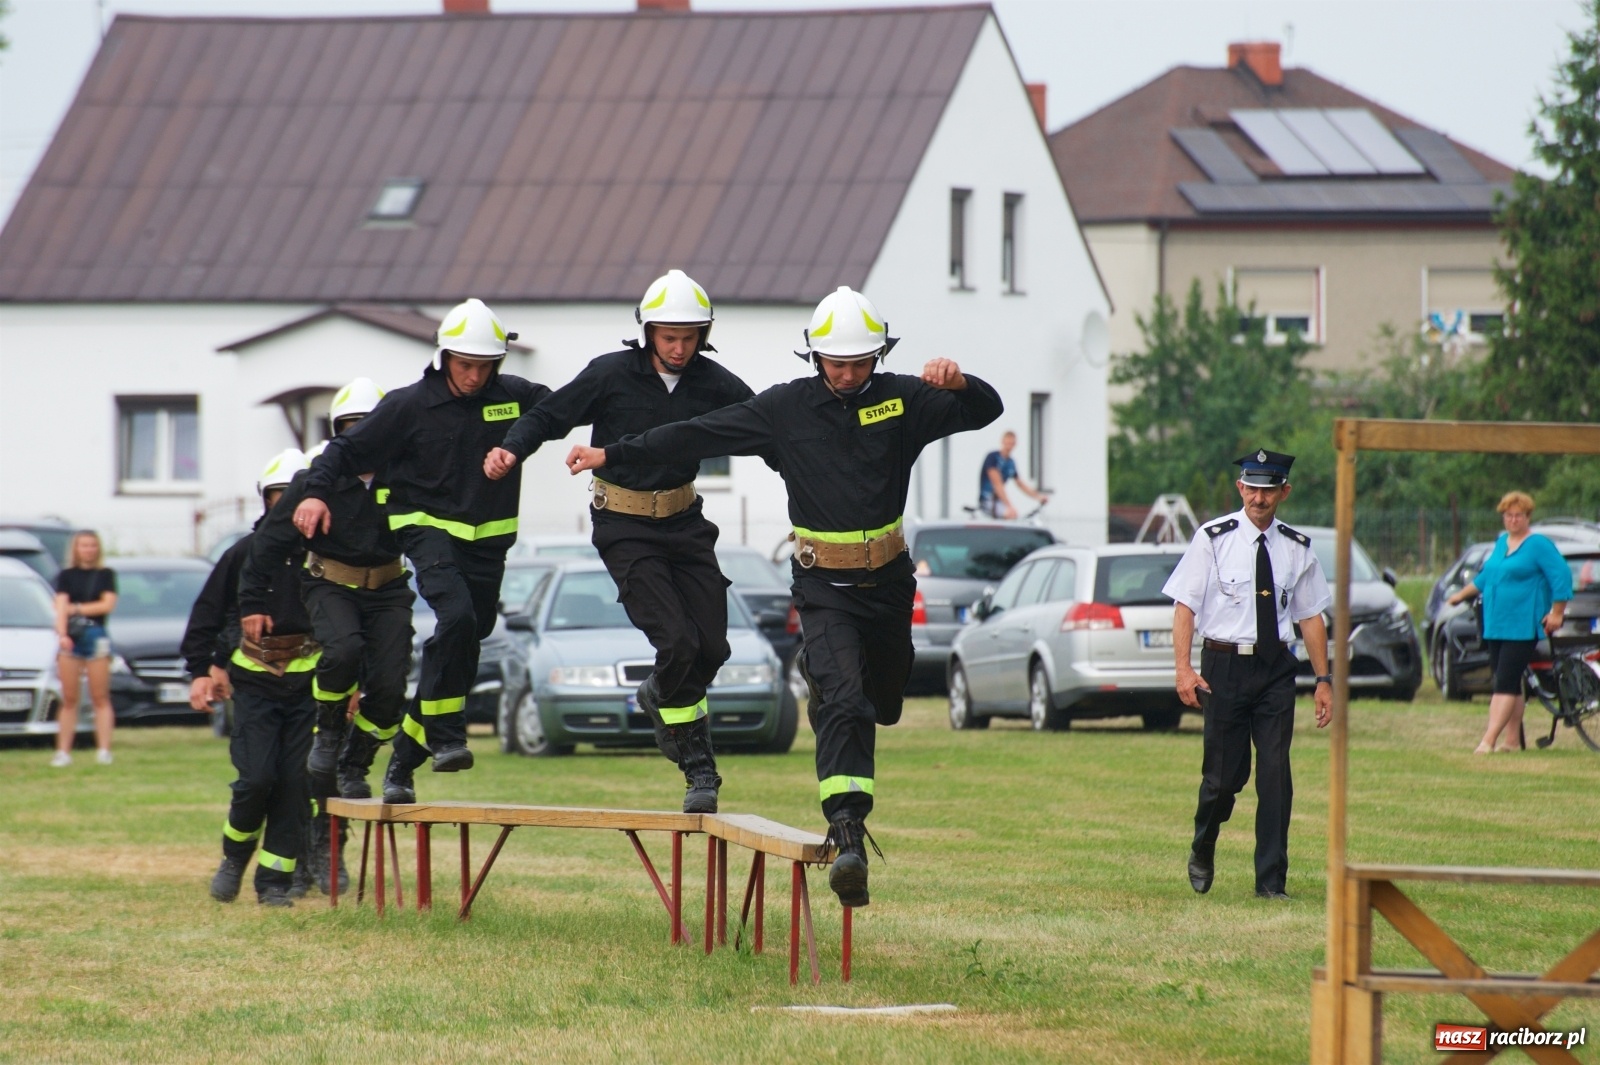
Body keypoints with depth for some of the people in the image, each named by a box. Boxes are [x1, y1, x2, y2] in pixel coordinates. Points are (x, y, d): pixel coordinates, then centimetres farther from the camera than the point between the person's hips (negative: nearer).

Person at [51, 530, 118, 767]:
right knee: (68, 699, 1)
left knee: (100, 698, -3)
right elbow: (61, 606, -2)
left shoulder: (105, 575, 9)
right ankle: (63, 751, 1)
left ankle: (104, 750, -5)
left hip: (96, 636, -1)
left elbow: (108, 604, -2)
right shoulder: (66, 576, 11)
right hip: (71, 638, 1)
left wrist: (76, 608, -4)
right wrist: (62, 634, -18)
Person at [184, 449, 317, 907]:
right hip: (254, 682, -1)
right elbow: (206, 615, 9)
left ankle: (275, 880, 7)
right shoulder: (244, 554, 3)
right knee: (257, 778, -11)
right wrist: (201, 671, 2)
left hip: (308, 681, 1)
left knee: (295, 783, -2)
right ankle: (235, 856, 15)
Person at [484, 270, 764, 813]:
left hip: (684, 521, 4)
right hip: (625, 528, -4)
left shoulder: (713, 383, -2)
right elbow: (549, 415, -4)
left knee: (712, 646, -3)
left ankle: (660, 697, 32)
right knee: (677, 642, -17)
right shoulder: (611, 375, -9)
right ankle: (697, 765, -2)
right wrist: (512, 449, -21)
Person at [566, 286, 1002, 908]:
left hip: (888, 582, 3)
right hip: (825, 587, -3)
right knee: (845, 702, -22)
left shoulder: (901, 400, 0)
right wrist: (612, 455, -3)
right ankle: (847, 835, -33)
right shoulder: (786, 408, -3)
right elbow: (698, 435, -1)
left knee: (882, 702, 19)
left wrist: (958, 385, -28)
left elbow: (987, 411, -4)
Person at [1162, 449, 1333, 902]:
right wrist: (1184, 668, -15)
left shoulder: (1297, 549, 7)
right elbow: (1186, 605, -5)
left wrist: (1323, 679, 9)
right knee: (1224, 773, 2)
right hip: (1225, 664, -2)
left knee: (1275, 772, -3)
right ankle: (1203, 852, 31)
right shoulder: (1213, 539, -3)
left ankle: (1271, 880, 3)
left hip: (1276, 668, 2)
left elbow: (1311, 616, 12)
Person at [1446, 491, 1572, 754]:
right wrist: (1462, 595, 36)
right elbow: (1486, 575, 30)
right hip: (1495, 624, 7)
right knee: (1510, 683, 9)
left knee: (1506, 683, -13)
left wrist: (1556, 613, -15)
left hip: (1522, 627, -7)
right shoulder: (1502, 542, 16)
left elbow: (1561, 577, -12)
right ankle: (1513, 740, 13)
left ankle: (1488, 741, -19)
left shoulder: (1539, 544, -6)